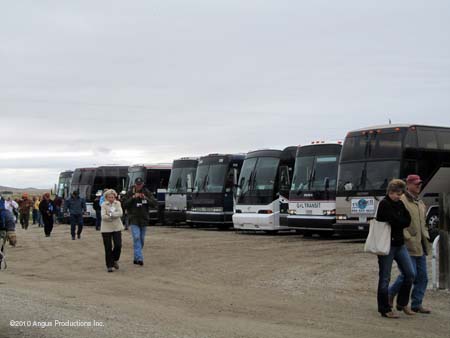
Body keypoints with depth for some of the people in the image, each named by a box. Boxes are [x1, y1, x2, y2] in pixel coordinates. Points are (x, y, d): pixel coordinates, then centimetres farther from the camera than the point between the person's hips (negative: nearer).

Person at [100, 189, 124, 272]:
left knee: (118, 245, -5)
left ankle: (115, 260, 22)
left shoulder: (117, 203, 5)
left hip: (117, 227, 2)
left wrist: (111, 214, -20)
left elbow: (120, 213, -9)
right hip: (106, 228, -2)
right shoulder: (104, 205, -3)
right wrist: (114, 216, -17)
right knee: (108, 248, 0)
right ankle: (109, 266, 11)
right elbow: (103, 216, -15)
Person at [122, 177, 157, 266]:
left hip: (144, 219, 3)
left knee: (141, 239, 9)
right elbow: (124, 204, -7)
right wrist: (133, 197, -17)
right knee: (136, 238, -17)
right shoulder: (130, 193, 0)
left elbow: (155, 204, -4)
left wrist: (146, 198, -17)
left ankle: (136, 258, 22)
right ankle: (139, 258, -24)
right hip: (134, 219, -3)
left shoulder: (147, 193, 3)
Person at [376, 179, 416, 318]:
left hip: (399, 244, 8)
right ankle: (385, 309, 7)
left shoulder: (399, 204, 11)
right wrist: (402, 222, -1)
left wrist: (397, 223, -9)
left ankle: (402, 303, 21)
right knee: (385, 278, 0)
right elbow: (396, 221, -18)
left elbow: (408, 221, 3)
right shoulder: (384, 204, -12)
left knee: (410, 274, 6)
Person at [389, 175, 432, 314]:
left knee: (422, 276, 6)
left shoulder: (421, 203, 18)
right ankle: (390, 293, 12)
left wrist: (426, 238, 14)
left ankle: (416, 304, 14)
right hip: (407, 245, -8)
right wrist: (408, 237, -19)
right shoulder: (401, 201, -10)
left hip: (420, 247, 8)